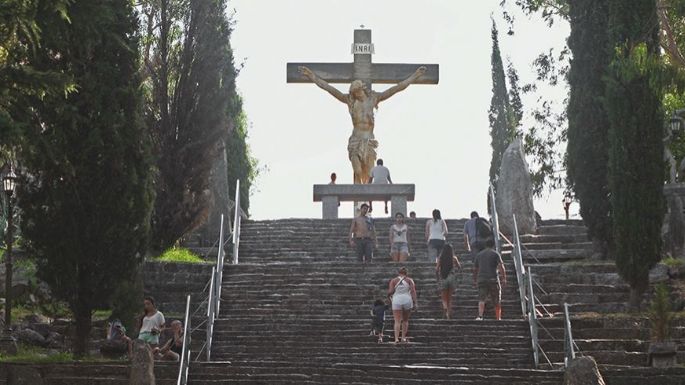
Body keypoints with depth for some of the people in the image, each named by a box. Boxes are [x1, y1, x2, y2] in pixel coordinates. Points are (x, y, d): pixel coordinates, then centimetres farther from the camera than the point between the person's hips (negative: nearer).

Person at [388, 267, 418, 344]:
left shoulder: (393, 280, 5)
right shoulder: (409, 280, 5)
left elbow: (390, 291, -3)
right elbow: (413, 291, -4)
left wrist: (389, 295, 19)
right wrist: (415, 302, -5)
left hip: (397, 301, -1)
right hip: (407, 300, 1)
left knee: (397, 321, -3)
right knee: (405, 320, 18)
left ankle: (396, 338, -16)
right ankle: (403, 337, 18)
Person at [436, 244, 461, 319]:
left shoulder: (440, 258, -3)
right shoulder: (454, 258, -2)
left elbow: (436, 269, -5)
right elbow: (459, 267, 6)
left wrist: (437, 277, 7)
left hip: (442, 279, -1)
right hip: (452, 278, 1)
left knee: (444, 298, 5)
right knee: (449, 297, 14)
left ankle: (445, 307, -25)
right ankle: (449, 313, 11)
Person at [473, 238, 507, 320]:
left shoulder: (479, 255, 16)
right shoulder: (495, 254, 3)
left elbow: (475, 269, 19)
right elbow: (501, 267, -8)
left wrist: (475, 281, 27)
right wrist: (504, 279, -9)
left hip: (481, 279, 2)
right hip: (493, 280, -2)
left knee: (481, 299, -8)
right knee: (497, 301, 11)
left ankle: (480, 316, -29)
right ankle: (498, 318, 17)